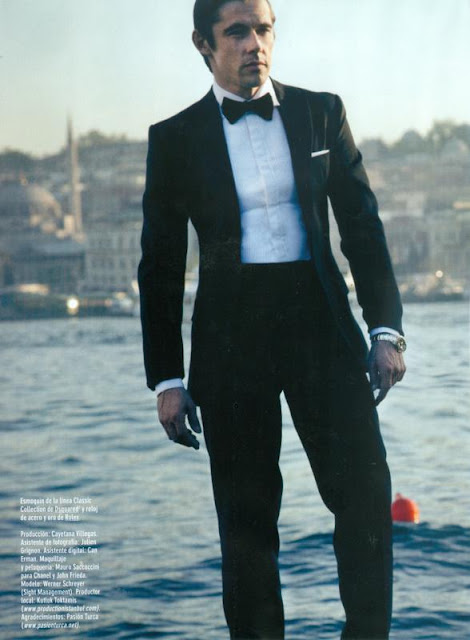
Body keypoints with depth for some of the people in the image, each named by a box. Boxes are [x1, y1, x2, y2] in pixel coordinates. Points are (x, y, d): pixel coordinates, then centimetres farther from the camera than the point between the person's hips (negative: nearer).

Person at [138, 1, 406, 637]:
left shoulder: (321, 112, 7)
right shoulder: (176, 138, 2)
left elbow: (362, 225, 9)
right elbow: (160, 266, 5)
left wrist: (386, 328, 0)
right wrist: (166, 378, 1)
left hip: (321, 324, 1)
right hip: (231, 339, -1)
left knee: (365, 493, -6)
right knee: (247, 515, 3)